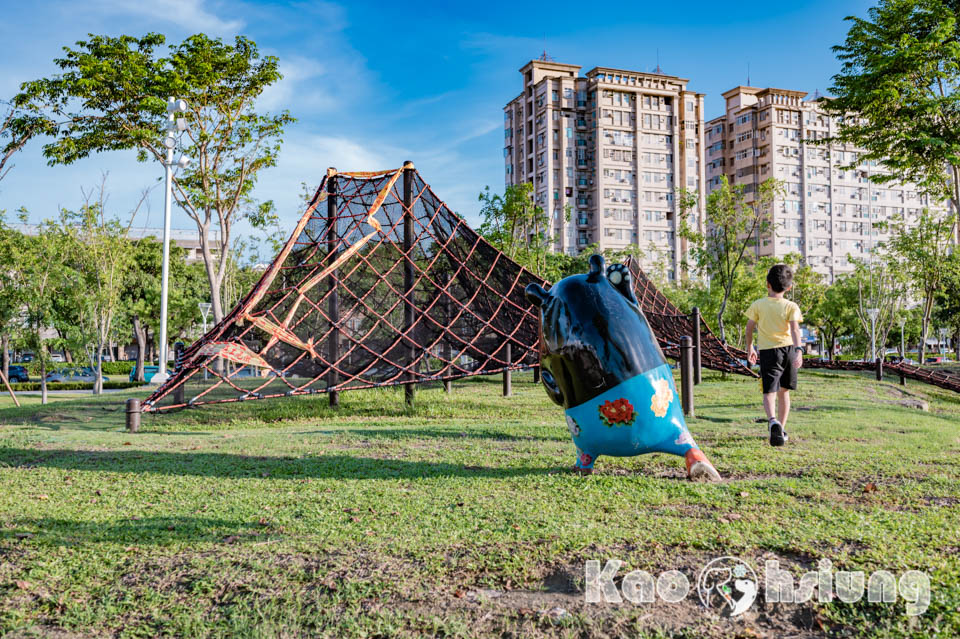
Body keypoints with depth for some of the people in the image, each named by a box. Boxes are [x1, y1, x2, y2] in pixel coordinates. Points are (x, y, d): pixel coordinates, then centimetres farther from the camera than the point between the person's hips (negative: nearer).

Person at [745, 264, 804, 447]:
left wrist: (750, 348, 17)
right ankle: (781, 429, 23)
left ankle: (773, 421, -35)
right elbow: (794, 329, -15)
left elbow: (749, 328, 4)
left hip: (768, 351, -2)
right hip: (788, 349, 2)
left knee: (769, 392, -7)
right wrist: (798, 349, -23)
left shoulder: (758, 305, 0)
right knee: (784, 392, 17)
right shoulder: (791, 306, 0)